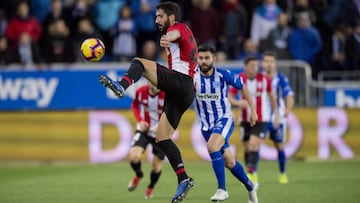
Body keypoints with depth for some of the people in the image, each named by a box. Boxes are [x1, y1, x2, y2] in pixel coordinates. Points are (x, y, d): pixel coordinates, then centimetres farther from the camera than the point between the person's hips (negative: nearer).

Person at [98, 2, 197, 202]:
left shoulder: (181, 27, 3)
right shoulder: (184, 34, 33)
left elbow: (175, 33, -24)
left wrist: (167, 39, -47)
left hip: (180, 81, -10)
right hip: (185, 93, 10)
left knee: (139, 62, -19)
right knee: (162, 136, 5)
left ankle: (121, 86, -49)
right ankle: (183, 179, -3)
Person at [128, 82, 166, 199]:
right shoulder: (141, 92, -13)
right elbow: (134, 105, 8)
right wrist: (140, 120, -9)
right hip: (143, 130, 1)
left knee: (157, 165, 5)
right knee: (134, 156, -21)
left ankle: (150, 188, 36)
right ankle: (138, 175, 15)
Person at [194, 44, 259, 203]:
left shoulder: (224, 75, -12)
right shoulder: (193, 77, -9)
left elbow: (243, 87, 2)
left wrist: (253, 110, 2)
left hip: (224, 119, -3)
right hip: (206, 125, 3)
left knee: (212, 147, -30)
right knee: (229, 162, 10)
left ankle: (222, 189, -23)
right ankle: (250, 186, 34)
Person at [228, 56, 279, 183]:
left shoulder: (264, 79, -5)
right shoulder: (239, 79, -5)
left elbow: (272, 96, 9)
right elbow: (229, 97, -2)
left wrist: (276, 114, 9)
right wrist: (238, 103, -24)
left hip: (261, 119, -2)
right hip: (245, 119, 2)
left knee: (254, 145, -18)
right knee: (247, 148, 6)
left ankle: (251, 172, -22)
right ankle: (252, 173, 21)